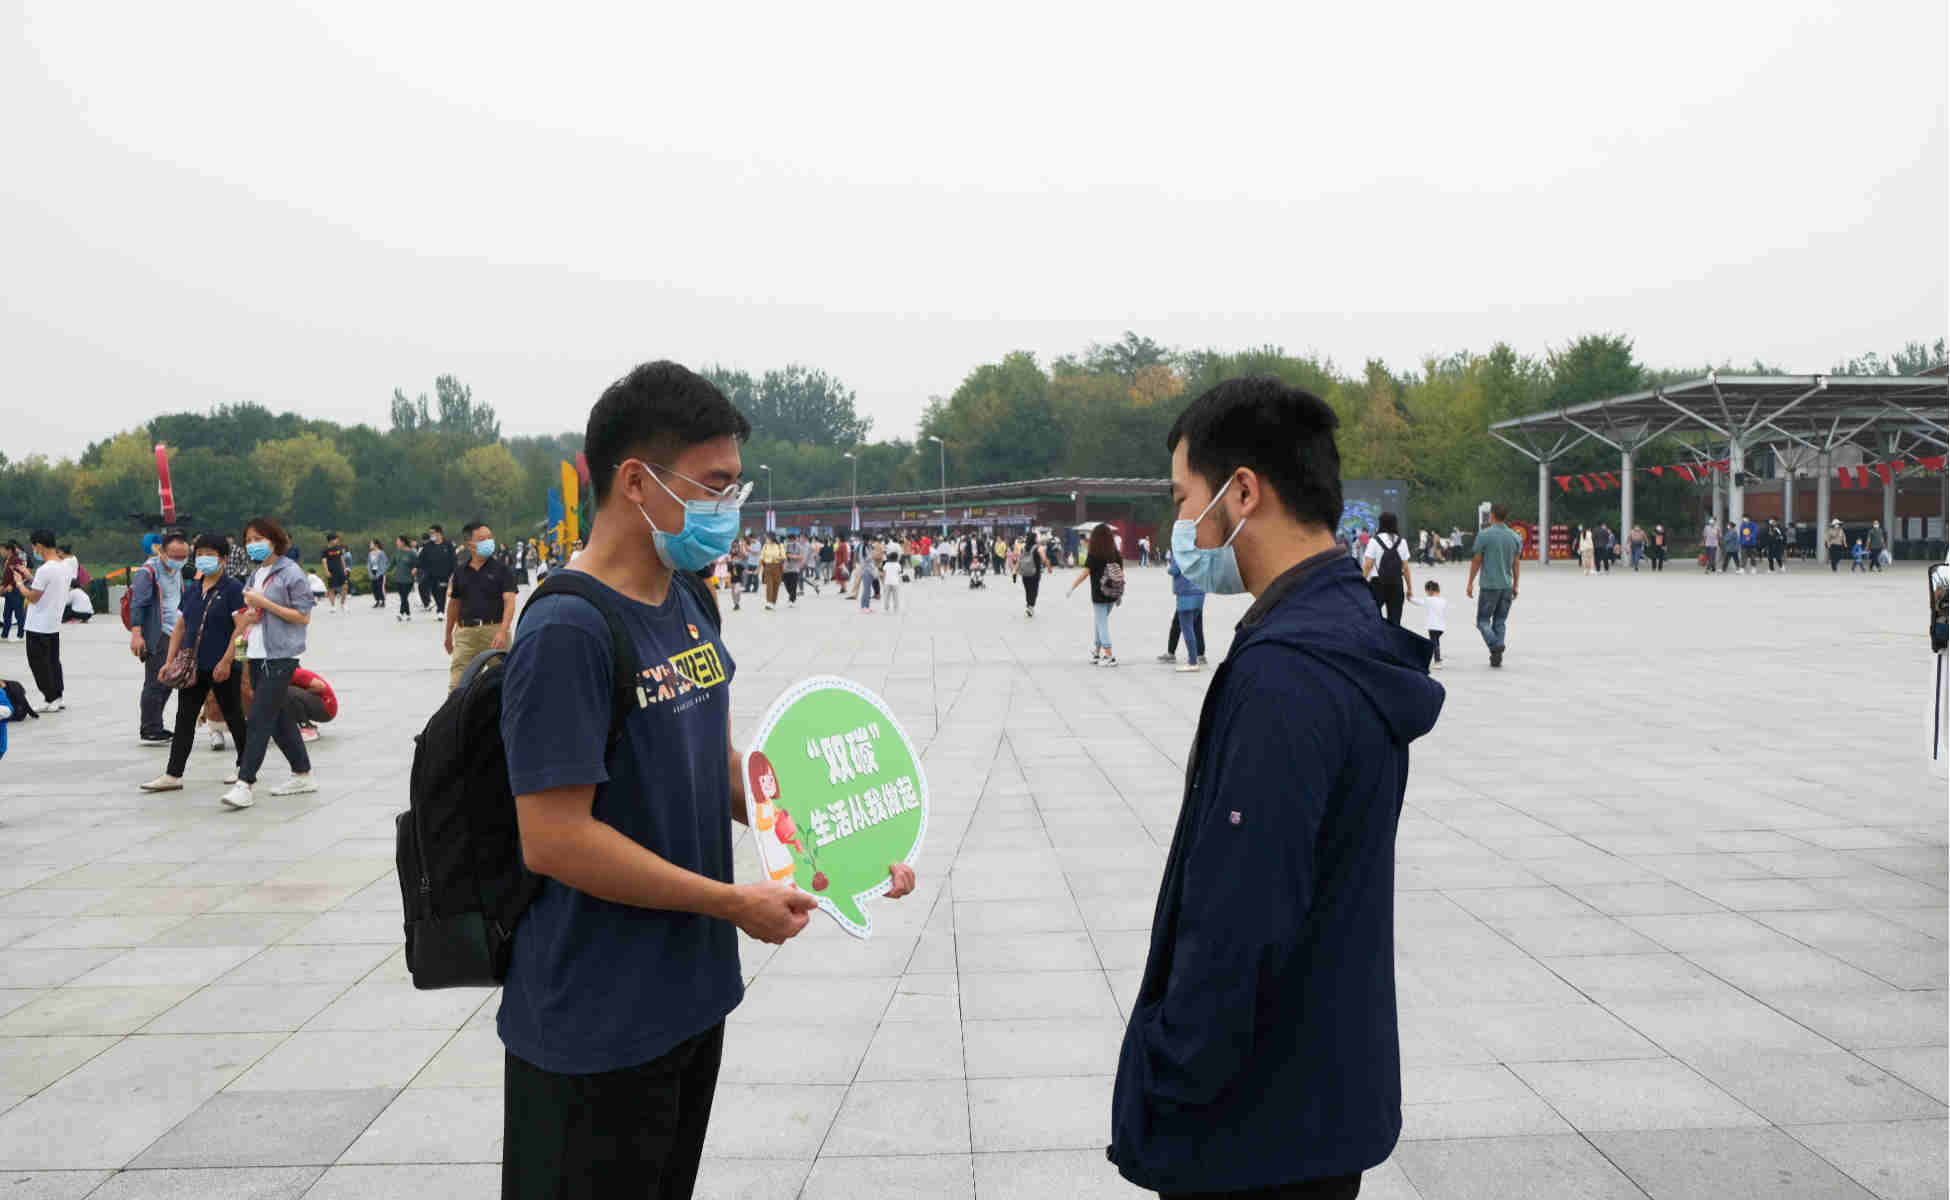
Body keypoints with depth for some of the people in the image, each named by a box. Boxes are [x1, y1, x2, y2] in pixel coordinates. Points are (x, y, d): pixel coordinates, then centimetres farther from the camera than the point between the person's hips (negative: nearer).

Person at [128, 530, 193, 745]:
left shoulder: (177, 571, 15)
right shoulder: (148, 572, -11)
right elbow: (137, 604, -17)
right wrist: (136, 635, -24)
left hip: (173, 635, 9)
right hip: (156, 637, -9)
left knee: (167, 683, 12)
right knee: (156, 683, -8)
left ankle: (155, 727, 21)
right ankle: (149, 732, -2)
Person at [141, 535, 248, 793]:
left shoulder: (232, 588, -8)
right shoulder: (191, 591, 12)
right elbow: (179, 628, 16)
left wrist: (227, 661, -20)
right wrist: (169, 661, 9)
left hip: (223, 667, -6)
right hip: (194, 666, 6)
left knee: (233, 717, 6)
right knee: (184, 719, 3)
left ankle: (244, 767, 21)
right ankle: (173, 775, 5)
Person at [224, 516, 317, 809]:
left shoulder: (291, 573, -8)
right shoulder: (256, 574, 16)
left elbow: (303, 616, -13)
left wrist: (264, 603, -15)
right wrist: (247, 616, 2)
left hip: (281, 656, -9)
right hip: (258, 656, 9)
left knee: (259, 719, -12)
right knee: (278, 718, 13)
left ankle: (244, 784, -12)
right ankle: (303, 775, 23)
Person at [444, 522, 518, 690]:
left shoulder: (501, 569, -2)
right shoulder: (460, 572, 8)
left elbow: (509, 602, -10)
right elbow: (454, 604, 18)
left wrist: (502, 632, -24)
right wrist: (448, 635, 22)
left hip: (494, 630, -2)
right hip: (465, 631, 2)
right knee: (457, 684, -4)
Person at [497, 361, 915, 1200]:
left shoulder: (688, 607, 5)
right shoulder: (568, 632, -22)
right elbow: (554, 840, -25)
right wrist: (733, 903, -18)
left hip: (691, 995, 8)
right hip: (598, 1030, -8)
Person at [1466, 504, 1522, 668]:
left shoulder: (1484, 535, -9)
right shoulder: (1515, 537, 5)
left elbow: (1476, 561, -6)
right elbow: (1516, 564, 8)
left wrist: (1470, 583, 2)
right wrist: (1515, 586, 16)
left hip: (1489, 585, -4)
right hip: (1507, 585, 4)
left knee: (1483, 621, 4)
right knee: (1500, 621, 11)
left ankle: (1495, 644, -20)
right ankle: (1497, 657, 6)